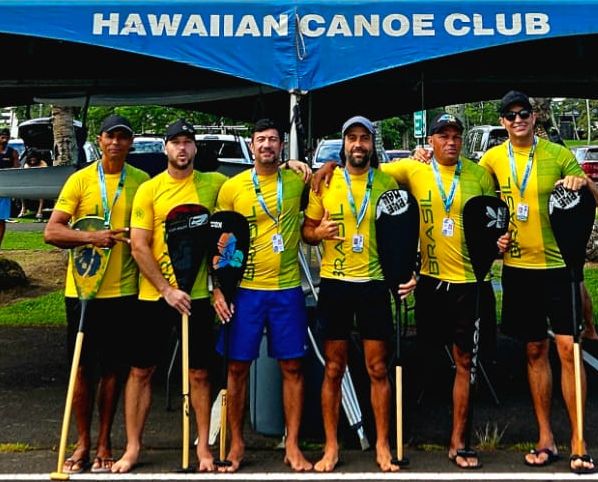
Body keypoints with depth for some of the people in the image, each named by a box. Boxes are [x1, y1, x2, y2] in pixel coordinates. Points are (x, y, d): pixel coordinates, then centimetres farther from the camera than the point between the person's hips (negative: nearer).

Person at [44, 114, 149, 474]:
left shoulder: (142, 182, 5)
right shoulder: (80, 180, 0)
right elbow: (51, 231, -6)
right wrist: (91, 236, -20)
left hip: (123, 291, 1)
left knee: (113, 367, 9)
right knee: (83, 367, 7)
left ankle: (104, 442, 21)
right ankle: (83, 443, 21)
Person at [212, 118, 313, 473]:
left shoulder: (297, 180, 3)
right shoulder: (232, 187, 1)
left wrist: (306, 166, 1)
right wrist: (218, 289, -4)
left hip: (287, 289, 1)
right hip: (244, 289, 0)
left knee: (292, 366, 5)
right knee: (238, 367, 5)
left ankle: (293, 446, 17)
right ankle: (237, 444, 21)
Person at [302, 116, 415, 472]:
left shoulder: (387, 182, 3)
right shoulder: (325, 181, 2)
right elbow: (306, 229, 7)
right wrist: (319, 232, -15)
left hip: (374, 283, 0)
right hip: (334, 283, 0)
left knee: (378, 369, 6)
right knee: (334, 369, 8)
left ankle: (383, 444, 20)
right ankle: (331, 446, 19)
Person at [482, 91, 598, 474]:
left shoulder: (559, 154, -2)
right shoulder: (493, 158, 4)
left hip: (557, 265, -2)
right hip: (517, 267, 2)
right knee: (535, 351, 9)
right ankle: (546, 437, 19)